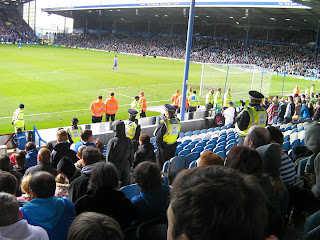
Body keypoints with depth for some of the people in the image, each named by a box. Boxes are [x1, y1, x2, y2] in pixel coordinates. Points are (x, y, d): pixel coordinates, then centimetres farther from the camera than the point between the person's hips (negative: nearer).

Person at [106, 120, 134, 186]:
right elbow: (131, 156, 5)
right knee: (125, 186, 15)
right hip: (126, 168, 4)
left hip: (115, 167, -4)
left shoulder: (112, 142, -18)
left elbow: (108, 157, -12)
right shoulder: (128, 141, -5)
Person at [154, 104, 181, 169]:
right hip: (173, 146, 6)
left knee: (160, 164, 7)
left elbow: (159, 136, -17)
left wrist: (158, 143, 1)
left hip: (163, 147, -6)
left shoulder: (164, 123, -23)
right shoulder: (177, 122, -3)